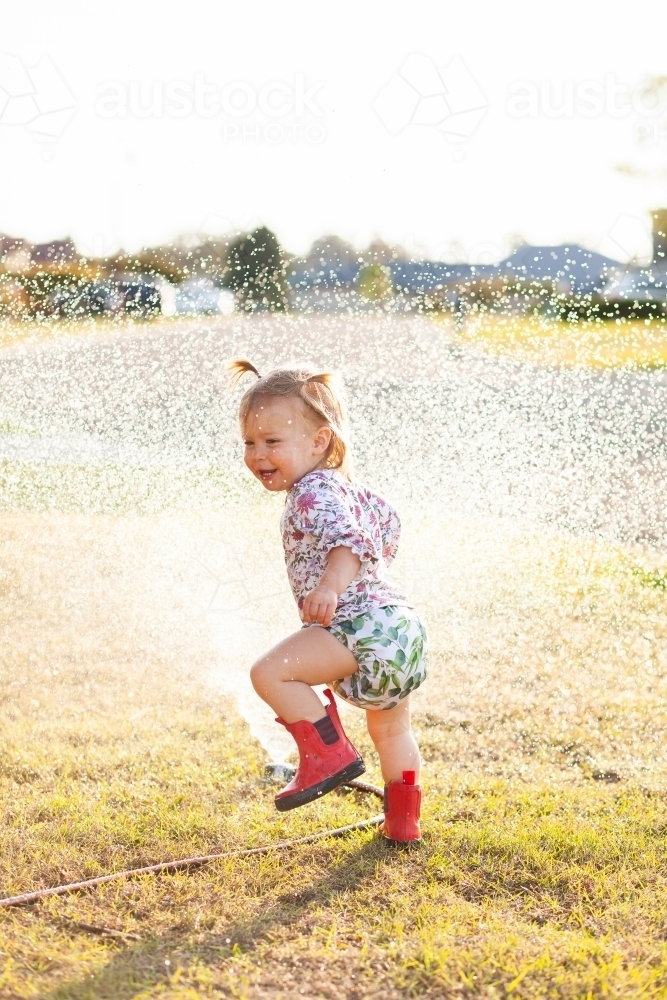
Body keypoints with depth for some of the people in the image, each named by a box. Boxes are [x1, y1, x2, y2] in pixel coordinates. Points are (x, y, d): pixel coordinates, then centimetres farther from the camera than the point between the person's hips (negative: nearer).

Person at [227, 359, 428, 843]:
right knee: (391, 729, 29)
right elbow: (386, 520, 36)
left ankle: (330, 753, -10)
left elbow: (351, 538, -30)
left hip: (362, 627, -11)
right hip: (398, 626, 11)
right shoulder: (345, 487, 19)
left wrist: (332, 583, -46)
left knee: (271, 672, -17)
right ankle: (402, 820, 43)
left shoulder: (313, 494, -12)